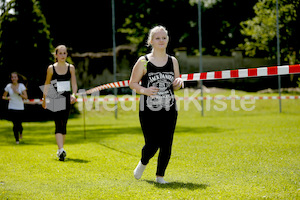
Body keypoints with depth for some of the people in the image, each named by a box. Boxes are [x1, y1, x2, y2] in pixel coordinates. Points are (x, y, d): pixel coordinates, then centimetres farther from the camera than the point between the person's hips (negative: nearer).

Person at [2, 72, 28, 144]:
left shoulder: (21, 86, -3)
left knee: (19, 124, -1)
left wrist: (18, 93, -21)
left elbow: (25, 97, -9)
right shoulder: (8, 86, 1)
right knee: (15, 125, -7)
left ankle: (21, 133, 36)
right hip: (12, 108, 0)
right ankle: (17, 139, 13)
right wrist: (6, 98, -14)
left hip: (20, 108, 0)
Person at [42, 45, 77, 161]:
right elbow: (47, 84, 9)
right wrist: (44, 99, 9)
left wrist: (73, 94, -14)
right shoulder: (51, 68, 1)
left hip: (66, 99, 3)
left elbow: (74, 84, 4)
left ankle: (60, 150, 22)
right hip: (55, 98, -3)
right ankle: (61, 150, -23)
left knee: (64, 124, 9)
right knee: (59, 124, -14)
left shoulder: (71, 68, 6)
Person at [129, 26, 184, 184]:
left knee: (166, 145, 0)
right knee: (152, 145, -6)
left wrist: (178, 83, -7)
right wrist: (144, 90, -19)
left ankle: (160, 176, 18)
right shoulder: (143, 62, -3)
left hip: (169, 111, 3)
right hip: (148, 111, -3)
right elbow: (132, 83, 1)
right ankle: (143, 163, 28)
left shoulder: (173, 61, 9)